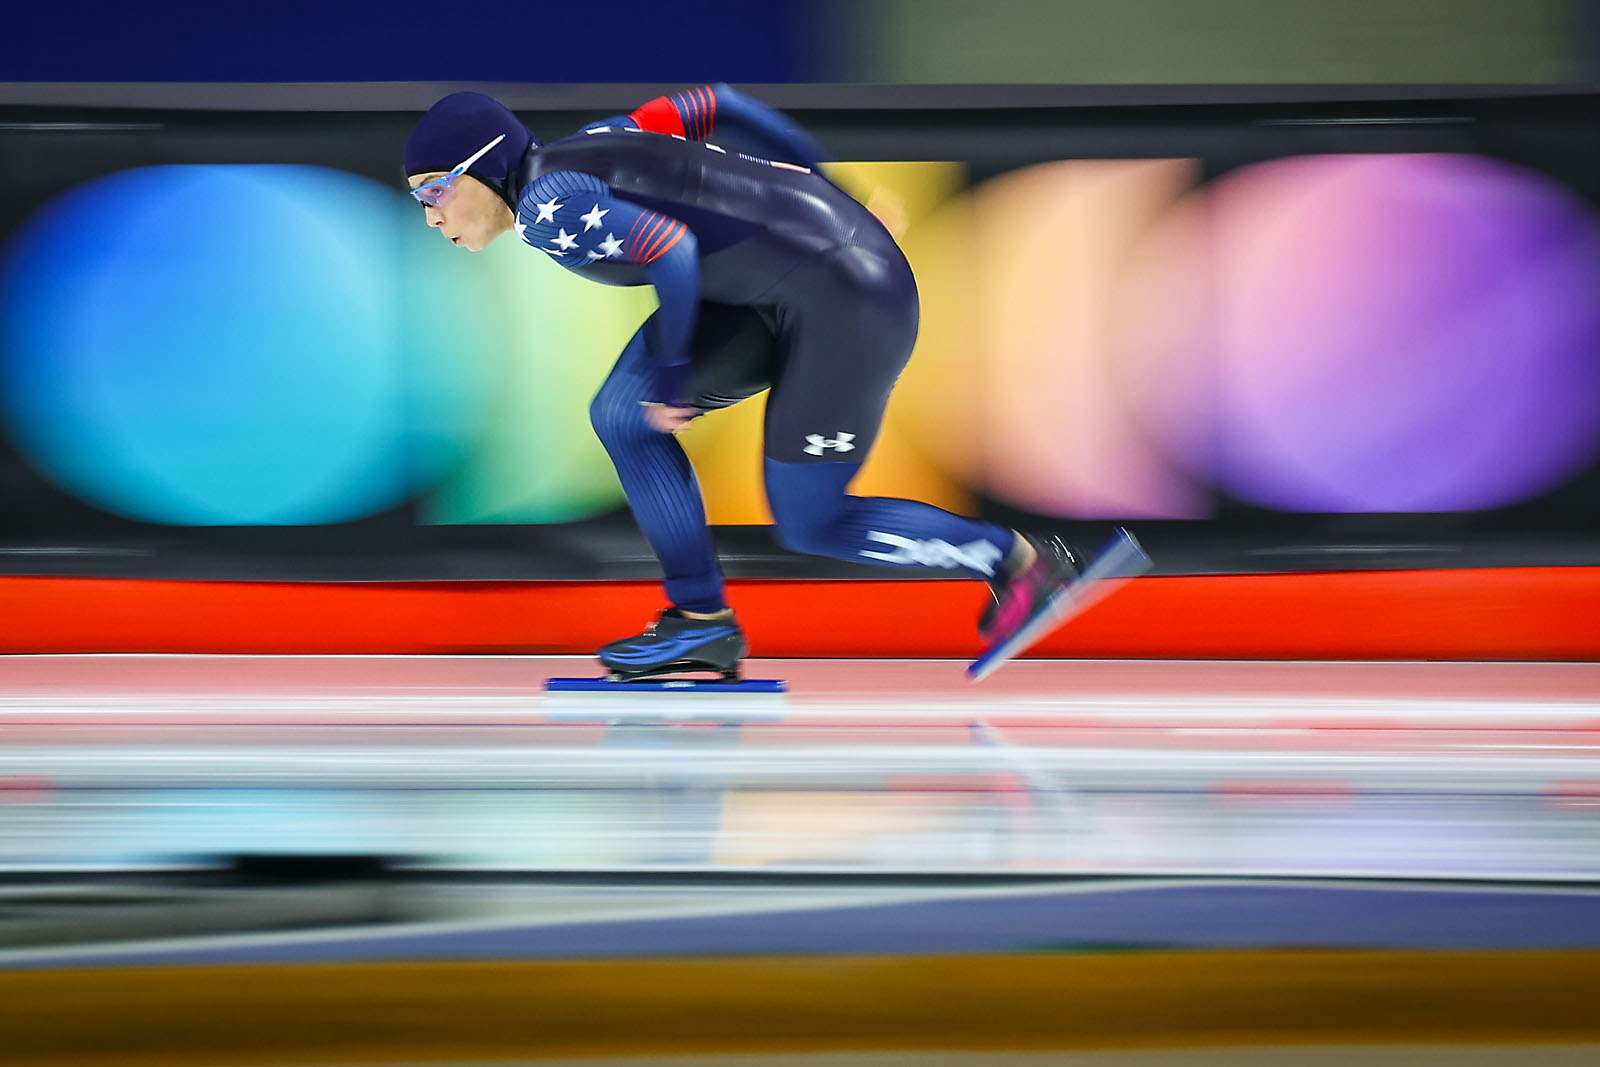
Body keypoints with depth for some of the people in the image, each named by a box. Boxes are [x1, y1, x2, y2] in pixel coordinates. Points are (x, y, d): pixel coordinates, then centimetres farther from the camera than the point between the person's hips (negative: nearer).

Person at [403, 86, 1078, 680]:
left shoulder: (545, 208, -14)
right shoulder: (585, 149, 13)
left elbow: (672, 246, -25)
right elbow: (712, 107, 17)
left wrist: (670, 371, -12)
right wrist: (836, 194, 20)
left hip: (843, 302, -10)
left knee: (809, 527, 3)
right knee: (621, 416, 7)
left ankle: (1019, 560, 16)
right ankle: (701, 621, 14)